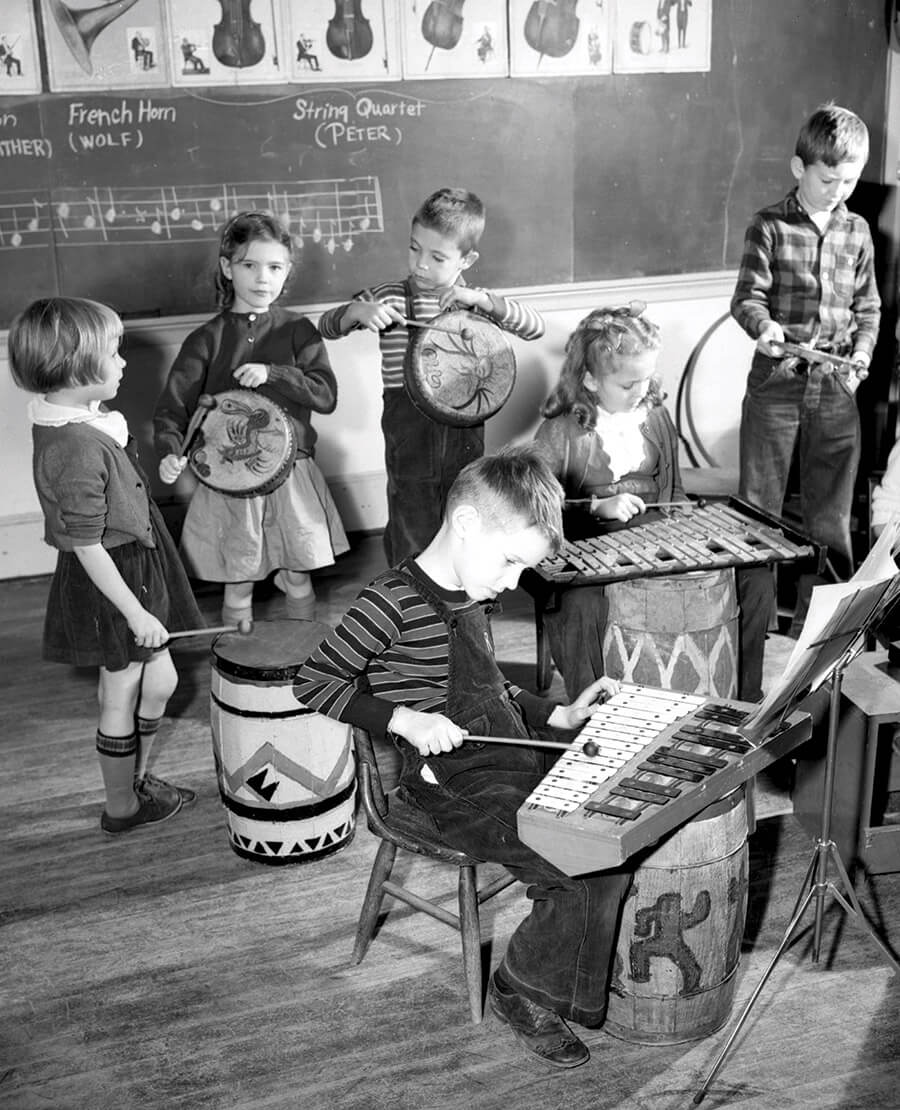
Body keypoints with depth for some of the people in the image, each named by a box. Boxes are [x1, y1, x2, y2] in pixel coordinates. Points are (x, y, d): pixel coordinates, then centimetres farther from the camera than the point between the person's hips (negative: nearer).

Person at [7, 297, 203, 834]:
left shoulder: (67, 421, 0)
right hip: (110, 583, -9)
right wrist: (136, 613, -20)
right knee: (123, 698, 9)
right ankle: (122, 807, 28)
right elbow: (87, 546, -26)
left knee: (158, 680, 20)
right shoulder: (80, 448, -30)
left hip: (135, 568, 9)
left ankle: (137, 777, 38)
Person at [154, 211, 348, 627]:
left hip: (292, 475, 1)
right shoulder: (207, 339, -1)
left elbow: (326, 395, -8)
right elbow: (173, 406, -6)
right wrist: (171, 452, -25)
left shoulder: (297, 331, 2)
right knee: (237, 585, 8)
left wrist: (271, 374, -20)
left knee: (299, 580, 12)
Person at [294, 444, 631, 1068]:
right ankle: (522, 991, 4)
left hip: (519, 765, 9)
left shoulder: (474, 597, 11)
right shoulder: (393, 603, -16)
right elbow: (314, 683, -13)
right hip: (454, 793, -9)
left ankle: (595, 967, 17)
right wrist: (405, 719, -22)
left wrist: (559, 716, 13)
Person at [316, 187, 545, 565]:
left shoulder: (475, 301, 4)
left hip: (464, 431, 1)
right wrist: (358, 311, -17)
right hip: (408, 431, -1)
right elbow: (327, 326, 5)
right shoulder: (388, 296, 2)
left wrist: (482, 300, -18)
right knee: (411, 540, 5)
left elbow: (535, 327, -6)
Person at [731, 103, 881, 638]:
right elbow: (748, 295, -7)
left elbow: (868, 306, 13)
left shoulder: (857, 232, 8)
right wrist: (763, 325, -28)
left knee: (830, 513, 9)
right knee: (759, 507, 4)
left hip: (837, 387, 3)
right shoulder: (770, 226, -3)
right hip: (777, 379, -3)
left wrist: (862, 353, -4)